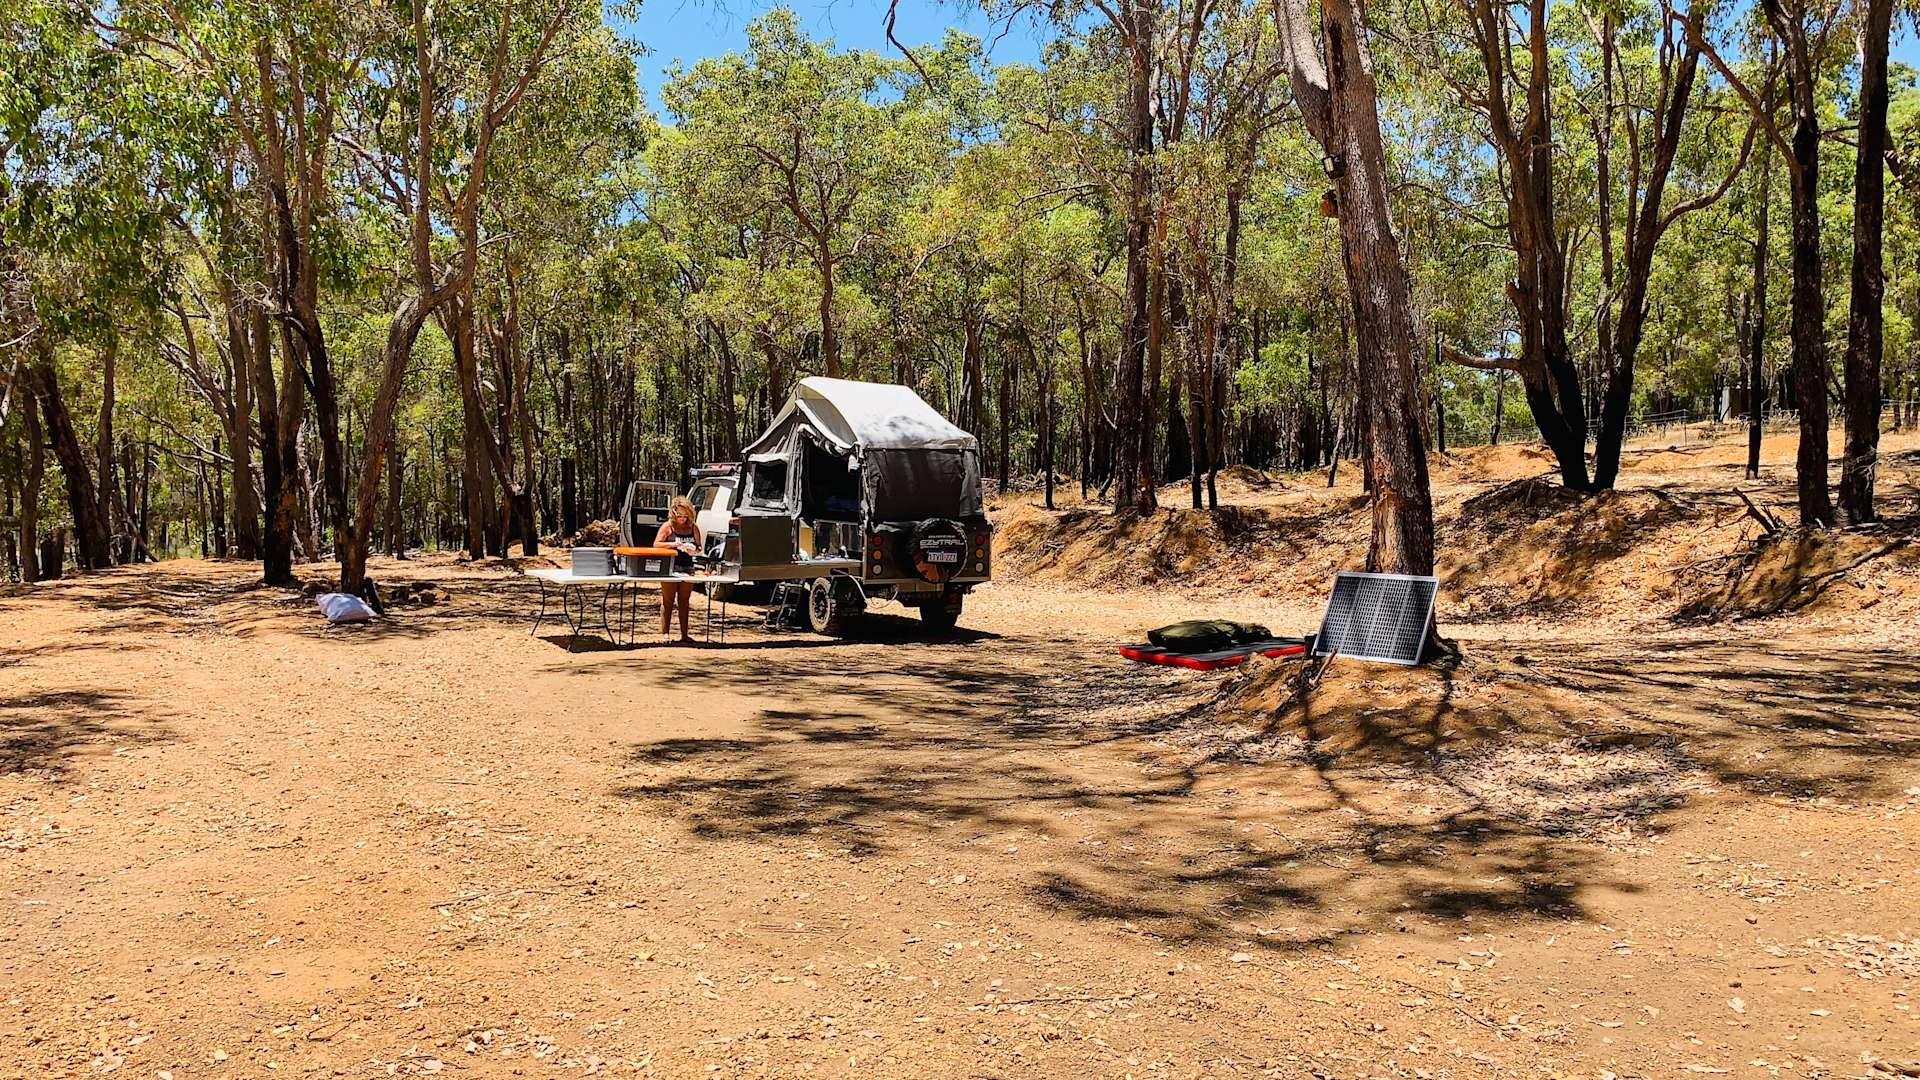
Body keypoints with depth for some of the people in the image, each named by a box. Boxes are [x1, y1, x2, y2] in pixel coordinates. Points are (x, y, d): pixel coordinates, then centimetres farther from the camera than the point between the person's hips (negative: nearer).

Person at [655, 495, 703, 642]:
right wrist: (672, 544, -18)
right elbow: (656, 544, -3)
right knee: (668, 601, 1)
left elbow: (699, 548, 14)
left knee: (684, 602, 8)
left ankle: (684, 634, 12)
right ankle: (665, 633, 4)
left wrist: (694, 550, -9)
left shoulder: (693, 528, 9)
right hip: (670, 567, -3)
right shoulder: (667, 526, 0)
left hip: (687, 567, 3)